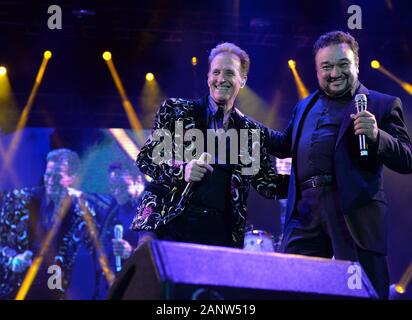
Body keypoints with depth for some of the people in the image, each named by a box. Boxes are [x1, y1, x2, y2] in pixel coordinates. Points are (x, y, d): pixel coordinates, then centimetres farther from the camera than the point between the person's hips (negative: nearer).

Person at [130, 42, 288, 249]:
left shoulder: (253, 132, 14)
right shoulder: (176, 110, 8)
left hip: (220, 232, 2)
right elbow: (145, 158, 5)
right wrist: (181, 170, -12)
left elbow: (267, 184, 13)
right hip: (168, 224, -1)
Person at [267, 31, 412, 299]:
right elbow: (286, 145, 34)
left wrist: (376, 135, -20)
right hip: (306, 213, 5)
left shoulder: (383, 105, 4)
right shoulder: (305, 107, 21)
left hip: (355, 214, -5)